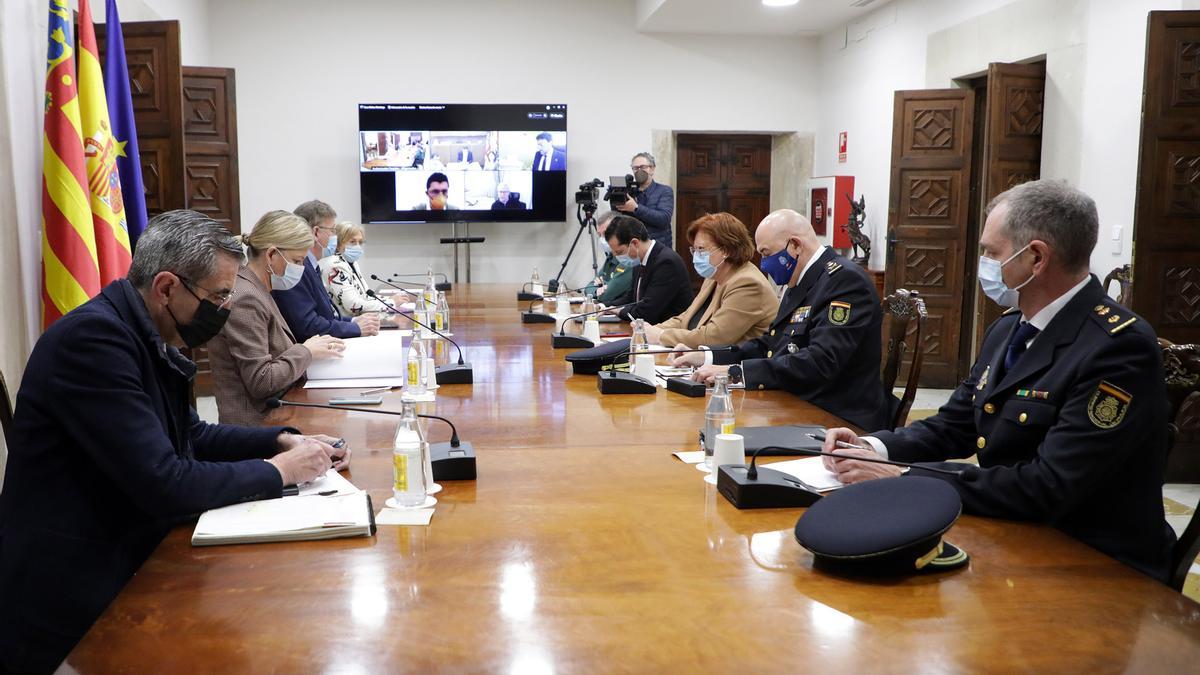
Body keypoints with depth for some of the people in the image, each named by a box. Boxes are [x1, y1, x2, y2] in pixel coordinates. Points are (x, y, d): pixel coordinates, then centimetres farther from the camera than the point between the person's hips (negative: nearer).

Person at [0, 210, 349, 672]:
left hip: (128, 560, 8)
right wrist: (278, 470, -14)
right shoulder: (93, 336, -23)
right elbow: (164, 485, -26)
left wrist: (283, 440, 4)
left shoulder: (150, 336, 4)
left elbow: (190, 435, 18)